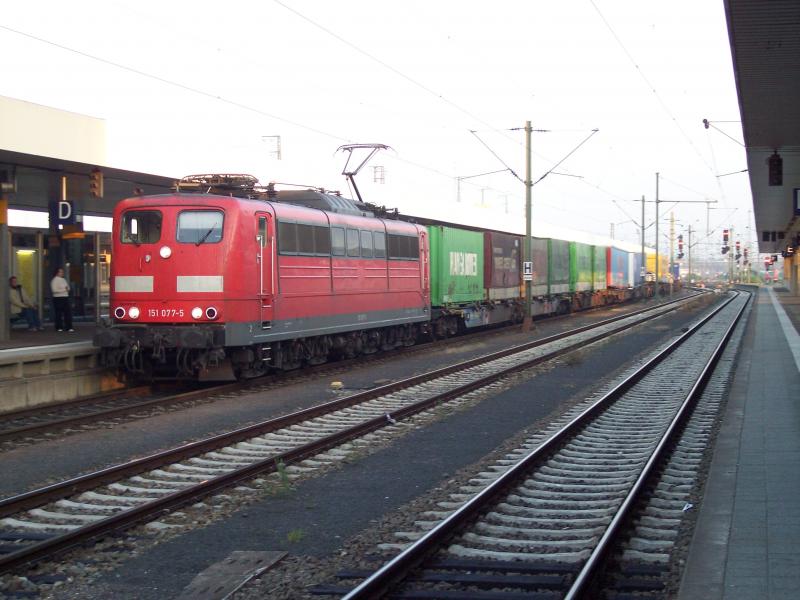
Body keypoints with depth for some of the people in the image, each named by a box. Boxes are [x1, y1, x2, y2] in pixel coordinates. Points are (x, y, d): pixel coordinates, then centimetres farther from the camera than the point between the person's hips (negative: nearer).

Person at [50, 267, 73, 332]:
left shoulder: (63, 280, 16)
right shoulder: (54, 280, -8)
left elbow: (68, 287, 25)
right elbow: (54, 290, -17)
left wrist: (67, 288, -1)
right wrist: (64, 289, -13)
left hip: (65, 297, 7)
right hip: (58, 298, -7)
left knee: (68, 312, 2)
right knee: (59, 313, -2)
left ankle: (69, 327, 5)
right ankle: (59, 327, 7)